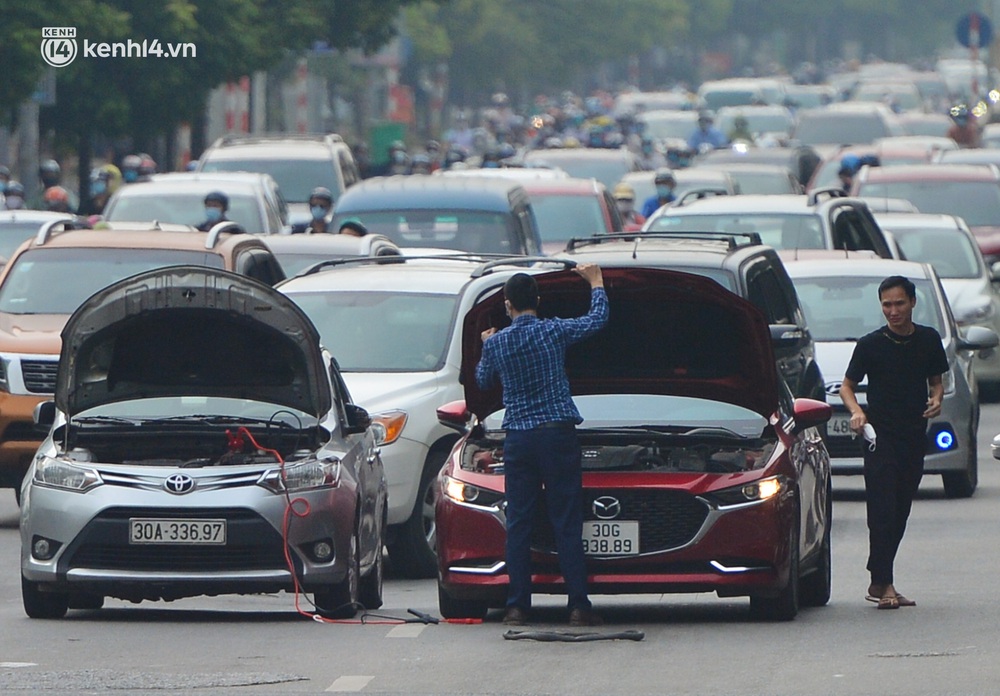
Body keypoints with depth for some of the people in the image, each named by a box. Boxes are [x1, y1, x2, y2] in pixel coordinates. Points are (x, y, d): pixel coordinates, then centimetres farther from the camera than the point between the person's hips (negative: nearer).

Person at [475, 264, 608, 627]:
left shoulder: (496, 343, 1)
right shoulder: (553, 332, -4)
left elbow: (483, 380, 20)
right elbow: (597, 319, 9)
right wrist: (595, 282, 25)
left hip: (518, 439, 1)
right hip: (558, 434, -1)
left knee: (518, 523, 6)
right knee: (567, 523, 1)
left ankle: (517, 605, 2)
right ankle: (578, 605, -2)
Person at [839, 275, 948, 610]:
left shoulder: (929, 340, 7)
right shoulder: (871, 345, -3)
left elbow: (936, 380, 19)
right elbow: (847, 385, 4)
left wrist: (936, 399, -4)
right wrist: (856, 412, -16)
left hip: (915, 435, 4)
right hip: (880, 436, -4)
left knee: (900, 511, 8)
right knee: (883, 510, -11)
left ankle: (879, 583, 16)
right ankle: (883, 584, -14)